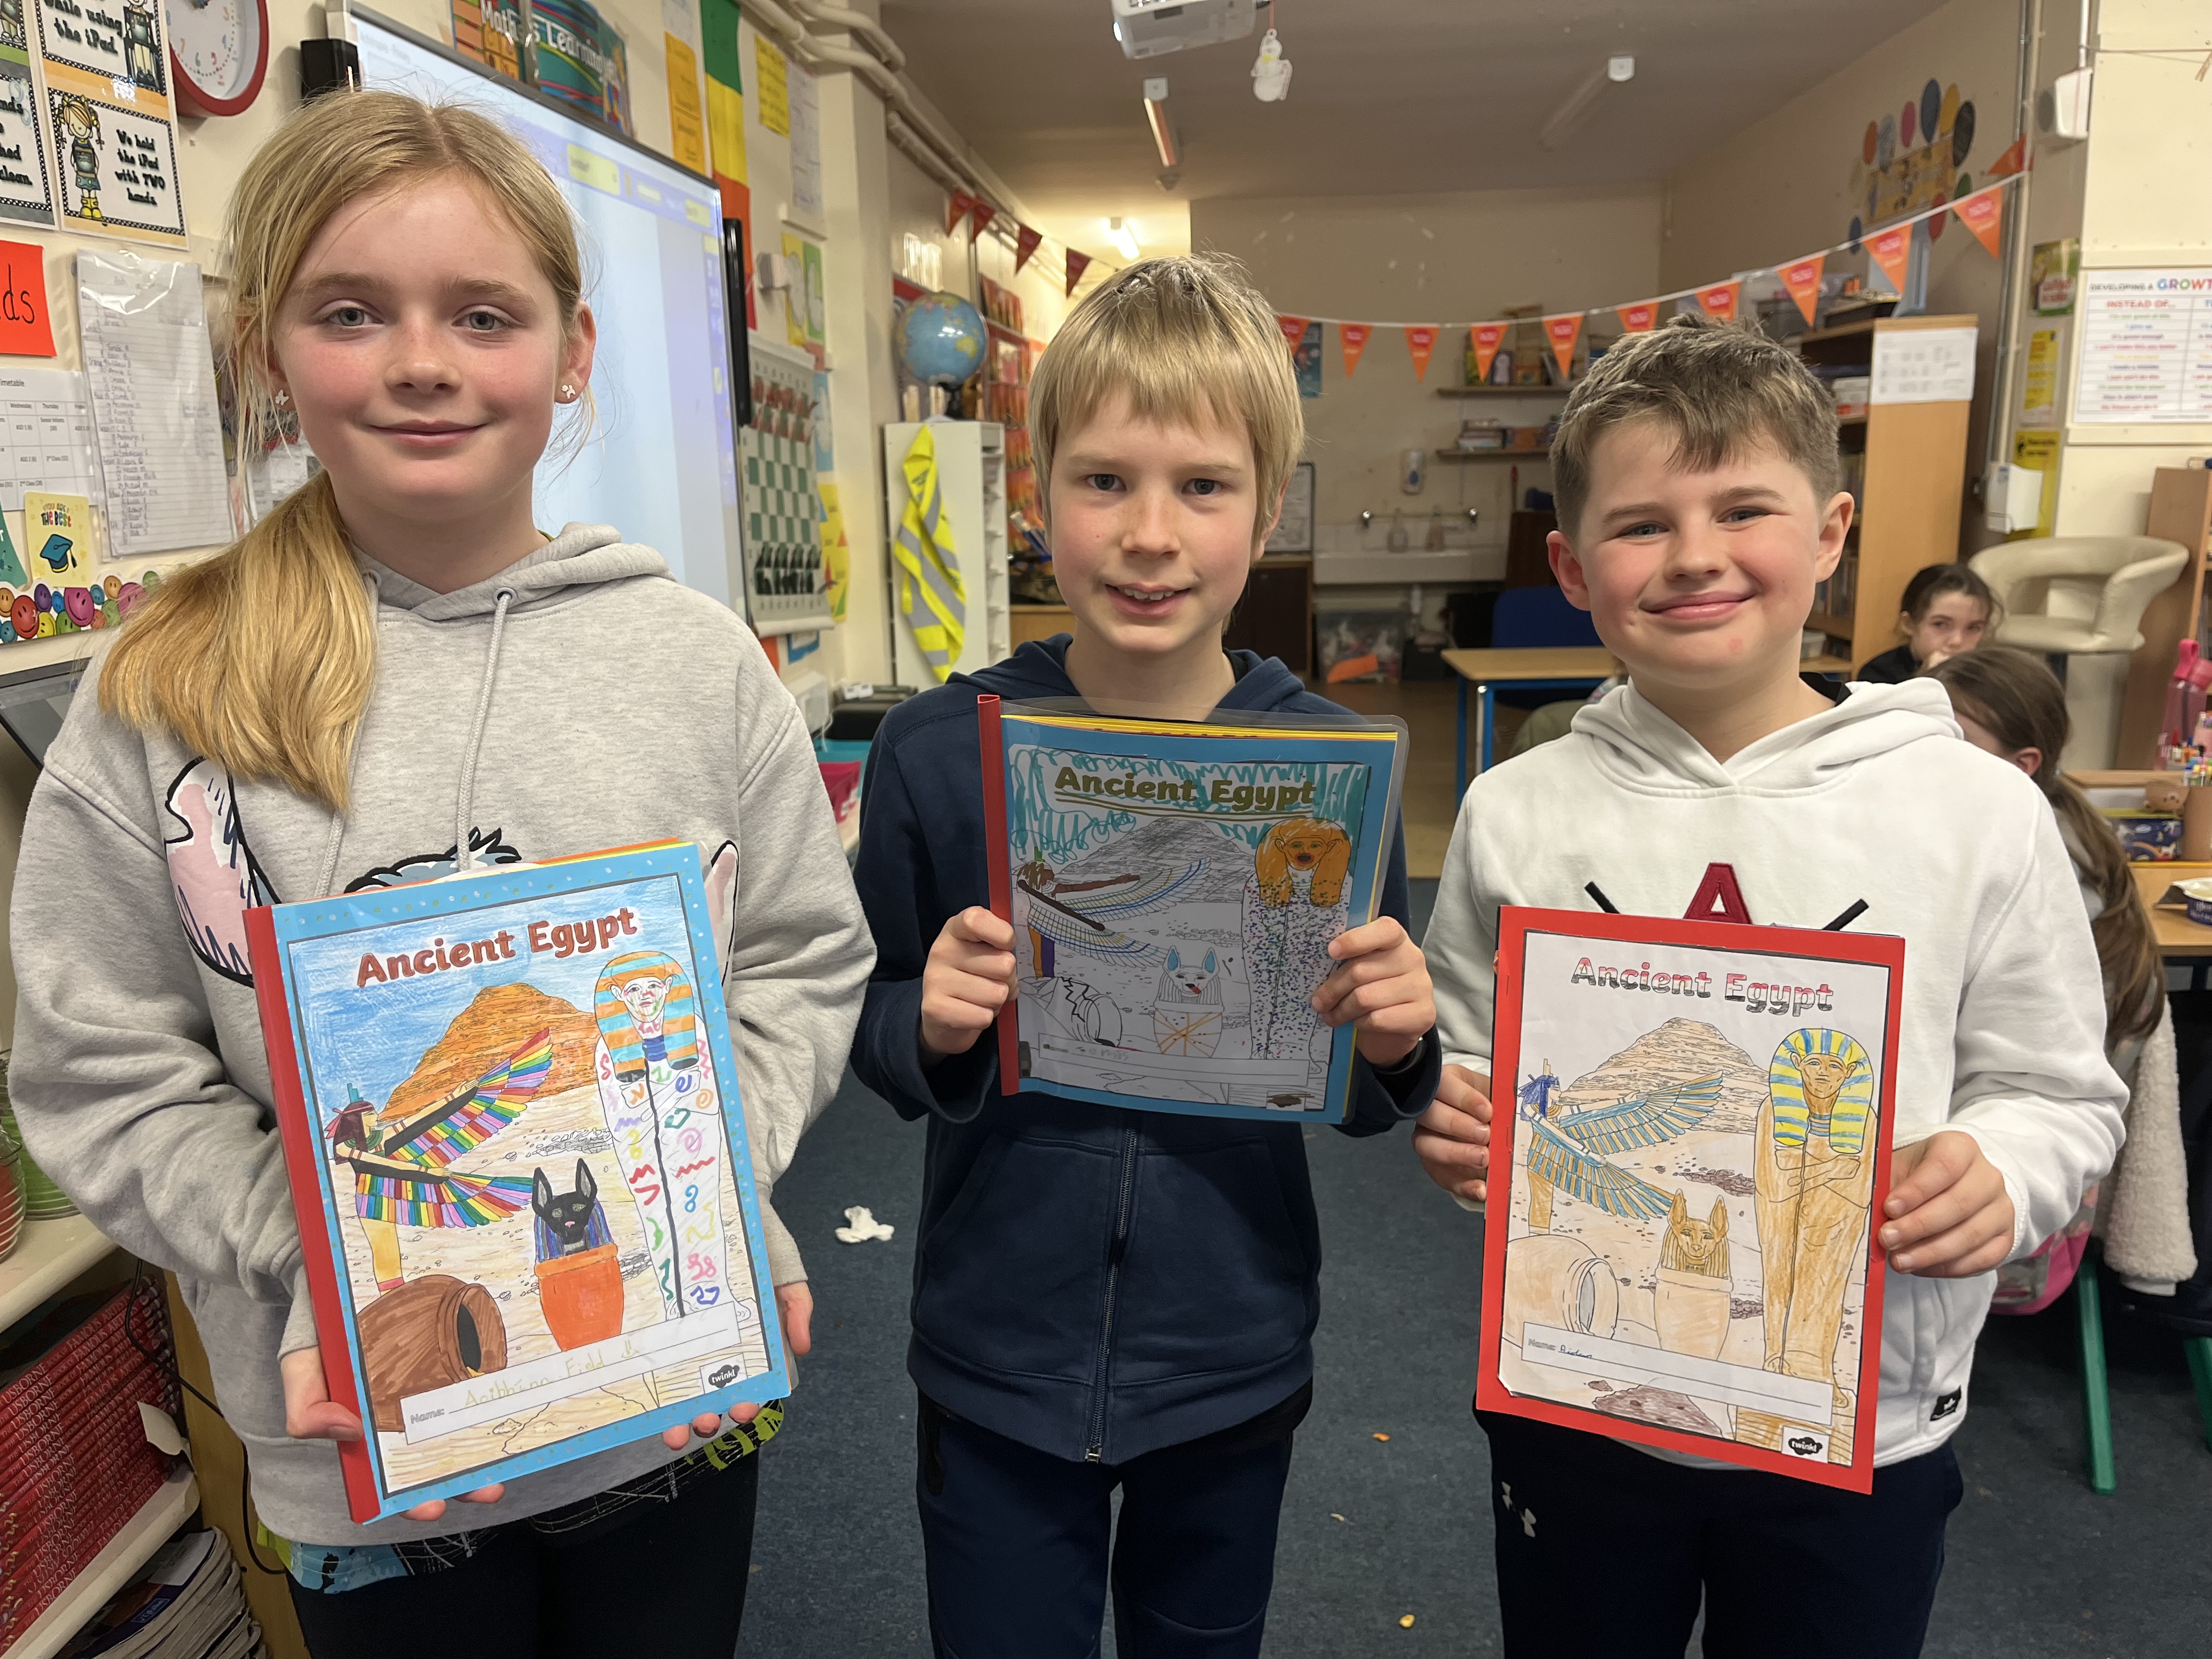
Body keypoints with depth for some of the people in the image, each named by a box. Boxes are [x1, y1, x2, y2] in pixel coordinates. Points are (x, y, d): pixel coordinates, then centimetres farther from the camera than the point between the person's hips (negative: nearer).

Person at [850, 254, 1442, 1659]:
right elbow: (872, 1040, -1)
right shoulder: (938, 752, -13)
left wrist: (1396, 1044, -22)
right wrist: (931, 1028, -23)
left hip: (1232, 1366, 1)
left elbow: (1362, 1097, 0)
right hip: (997, 1362, -1)